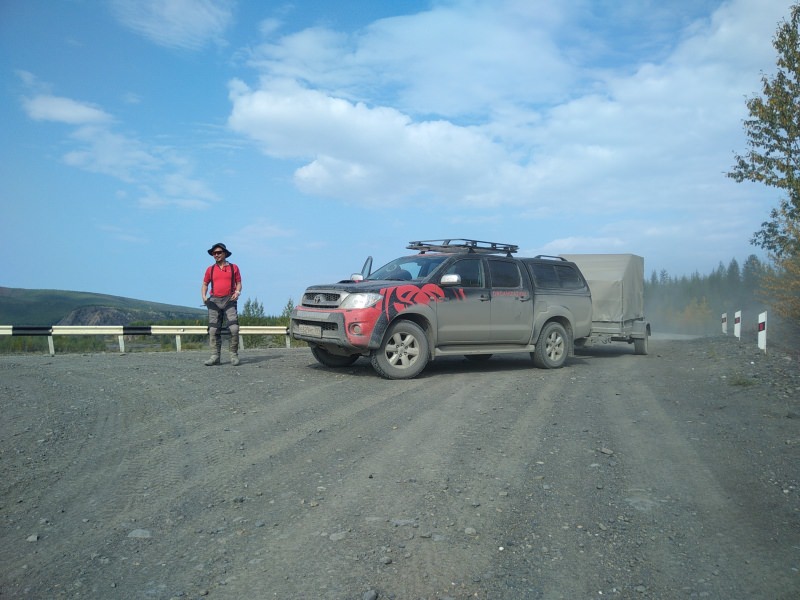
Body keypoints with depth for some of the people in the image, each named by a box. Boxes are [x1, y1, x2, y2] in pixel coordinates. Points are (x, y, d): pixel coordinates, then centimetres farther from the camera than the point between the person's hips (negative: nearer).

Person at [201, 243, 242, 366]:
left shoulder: (233, 268, 8)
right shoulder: (210, 269, 12)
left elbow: (239, 283, 10)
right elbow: (205, 284, 16)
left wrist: (237, 292, -9)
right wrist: (204, 296, 0)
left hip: (229, 301, -2)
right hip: (214, 301, 2)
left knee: (234, 328, -13)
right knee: (213, 330, -1)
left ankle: (234, 355, -3)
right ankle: (215, 356, 3)